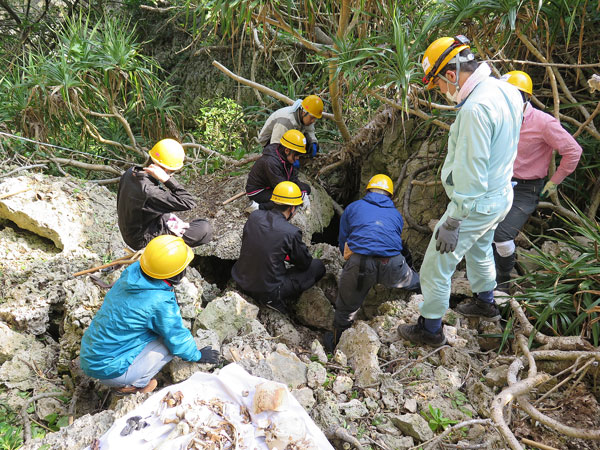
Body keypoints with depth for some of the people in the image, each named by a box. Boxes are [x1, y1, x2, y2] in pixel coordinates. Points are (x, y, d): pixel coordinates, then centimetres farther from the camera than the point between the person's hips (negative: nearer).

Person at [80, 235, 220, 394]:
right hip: (107, 371, -7)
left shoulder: (133, 270, -6)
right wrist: (197, 355, 8)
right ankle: (133, 384, 4)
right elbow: (178, 341, -12)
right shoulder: (161, 303, -26)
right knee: (170, 342, -4)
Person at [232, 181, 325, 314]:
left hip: (241, 280, 7)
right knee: (318, 266, 5)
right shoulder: (292, 233, -20)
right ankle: (276, 301, 7)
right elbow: (305, 263, -4)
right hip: (268, 291, -6)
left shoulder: (254, 216, -5)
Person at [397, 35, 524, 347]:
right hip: (502, 195, 10)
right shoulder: (507, 91, 1)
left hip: (476, 205, -10)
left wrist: (452, 223, -22)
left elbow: (471, 175, -29)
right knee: (479, 250, 32)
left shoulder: (475, 108, -30)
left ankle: (430, 329, 21)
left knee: (436, 266, 5)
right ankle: (485, 303, 53)